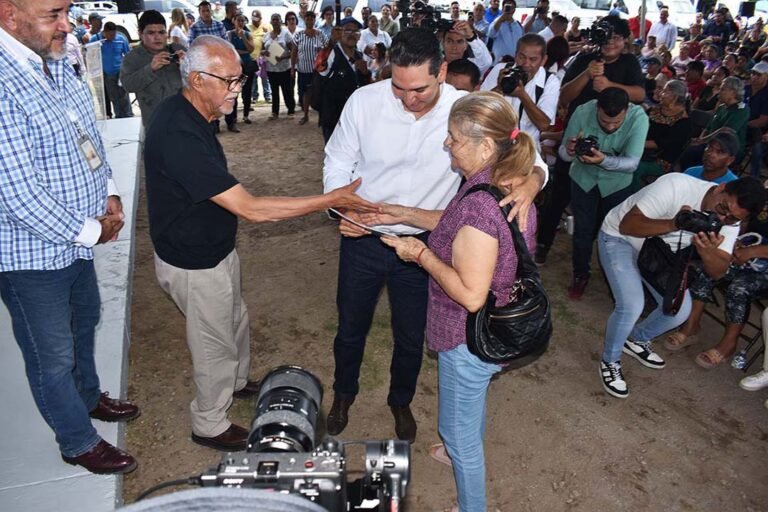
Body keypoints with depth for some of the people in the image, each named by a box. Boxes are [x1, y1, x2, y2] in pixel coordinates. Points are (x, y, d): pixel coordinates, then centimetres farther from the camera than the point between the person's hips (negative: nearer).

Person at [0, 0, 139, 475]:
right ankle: (79, 443, 34)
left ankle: (88, 396, 54)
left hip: (76, 239, 9)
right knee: (53, 356, 12)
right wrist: (91, 232, -17)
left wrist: (109, 194, 2)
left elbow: (89, 136, 14)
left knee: (85, 321, 28)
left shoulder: (58, 66, 1)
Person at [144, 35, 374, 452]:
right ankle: (209, 425, 37)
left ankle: (237, 382, 55)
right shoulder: (180, 137, -35)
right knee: (215, 343, 12)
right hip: (195, 265, -9)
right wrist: (330, 200, -32)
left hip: (212, 249, 9)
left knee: (234, 320, 28)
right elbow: (250, 209, -36)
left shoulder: (182, 111, -3)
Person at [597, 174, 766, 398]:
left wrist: (707, 252, -40)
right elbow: (627, 225, -34)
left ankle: (637, 340, 28)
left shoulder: (730, 221, -14)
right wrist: (672, 224, -48)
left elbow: (717, 272, -18)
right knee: (632, 306, -23)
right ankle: (609, 361, 5)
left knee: (680, 309, -3)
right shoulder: (676, 186, -33)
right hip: (619, 238, -6)